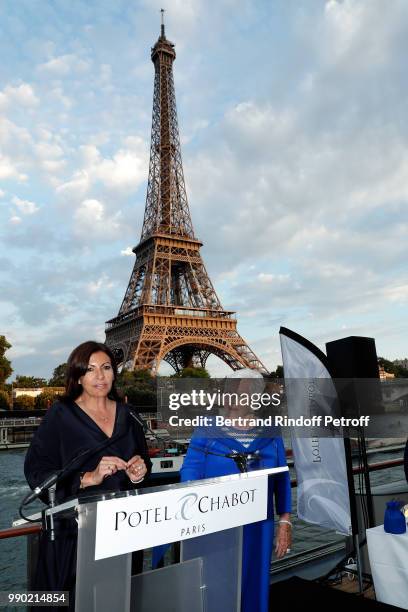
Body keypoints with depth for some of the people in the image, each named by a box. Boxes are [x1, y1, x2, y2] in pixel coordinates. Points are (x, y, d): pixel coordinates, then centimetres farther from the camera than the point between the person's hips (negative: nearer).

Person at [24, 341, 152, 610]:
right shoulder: (61, 415, -6)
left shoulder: (126, 414, 5)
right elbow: (36, 471, -12)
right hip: (73, 529, -3)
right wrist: (89, 478, -23)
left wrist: (140, 471, -8)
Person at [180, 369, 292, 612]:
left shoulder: (269, 434, 3)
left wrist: (285, 523, 0)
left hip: (256, 525, 2)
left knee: (253, 584, 12)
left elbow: (282, 480, 4)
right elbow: (190, 469, -9)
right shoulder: (207, 428, -3)